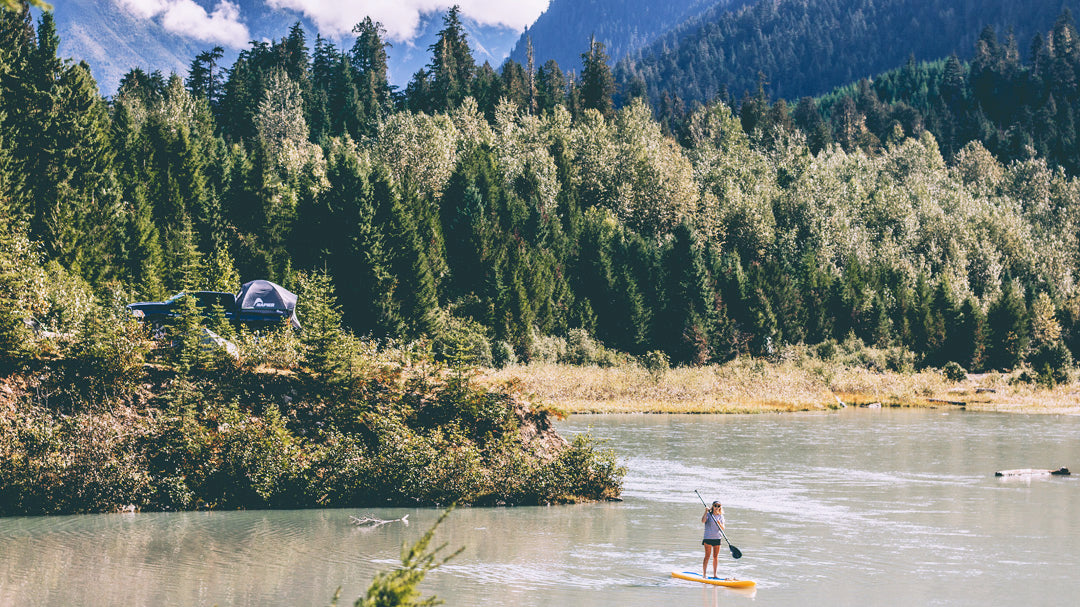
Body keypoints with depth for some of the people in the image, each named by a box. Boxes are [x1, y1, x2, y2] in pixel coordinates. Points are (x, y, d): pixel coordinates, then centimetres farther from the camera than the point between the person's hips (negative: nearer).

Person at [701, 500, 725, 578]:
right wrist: (706, 512, -24)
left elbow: (722, 528, 3)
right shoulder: (708, 514, -2)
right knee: (707, 556, -6)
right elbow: (703, 521, -21)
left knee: (715, 557, 7)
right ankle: (704, 574, -2)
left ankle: (714, 574, 12)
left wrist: (719, 524, -18)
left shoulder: (720, 516, 10)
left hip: (717, 538, 4)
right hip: (708, 537, -4)